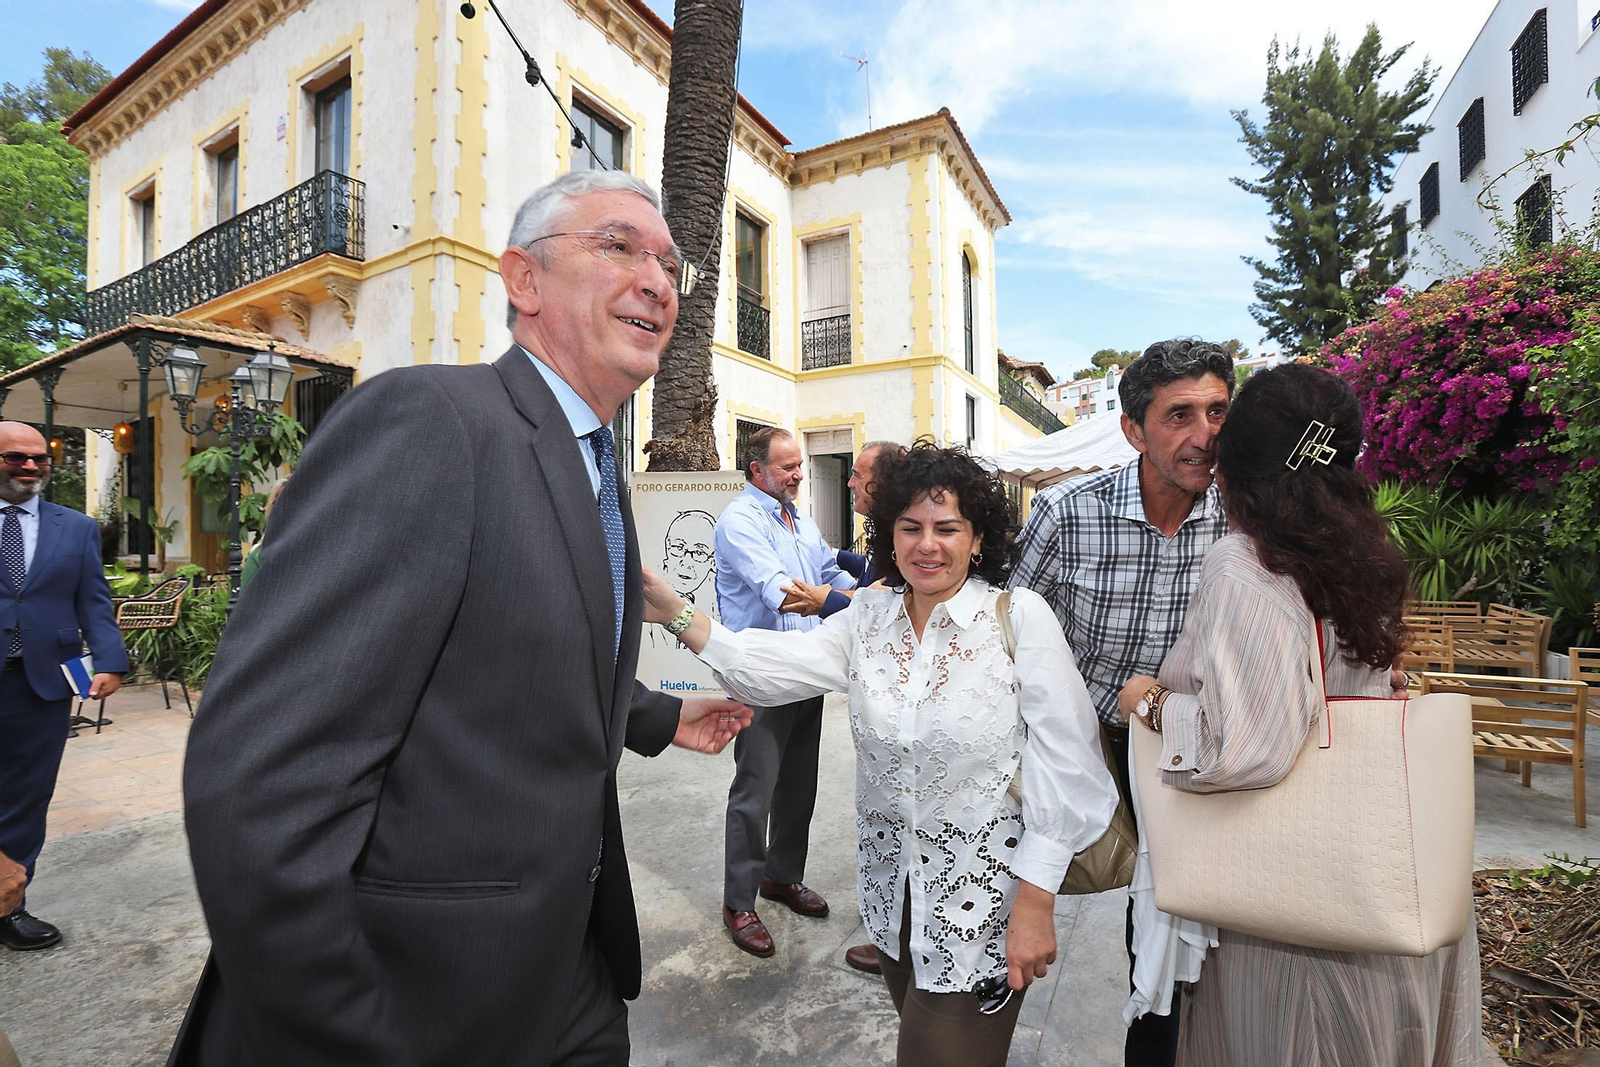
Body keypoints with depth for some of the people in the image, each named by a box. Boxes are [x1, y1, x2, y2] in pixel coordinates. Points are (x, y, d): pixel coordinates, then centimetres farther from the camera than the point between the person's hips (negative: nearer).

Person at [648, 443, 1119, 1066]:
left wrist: (1036, 903, -15)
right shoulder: (869, 616, -3)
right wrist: (675, 613, -29)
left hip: (984, 896, -4)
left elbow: (1063, 766, -14)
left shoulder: (1019, 617, -14)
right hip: (892, 888, 4)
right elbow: (773, 667, -17)